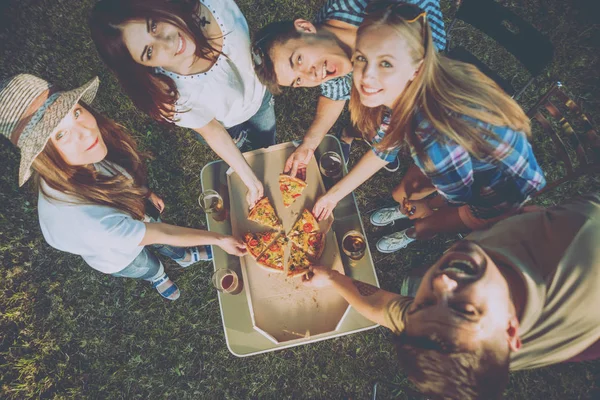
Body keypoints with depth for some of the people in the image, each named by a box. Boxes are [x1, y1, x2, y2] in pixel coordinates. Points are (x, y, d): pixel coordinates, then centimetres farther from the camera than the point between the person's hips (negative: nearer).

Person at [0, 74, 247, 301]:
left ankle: (185, 258, 66)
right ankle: (158, 278, 66)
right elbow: (161, 233, -36)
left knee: (166, 246, 32)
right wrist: (218, 239, -24)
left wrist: (146, 193, 8)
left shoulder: (94, 141, -32)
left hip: (130, 220, 3)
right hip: (118, 256, -3)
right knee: (151, 268, 30)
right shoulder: (80, 218, -50)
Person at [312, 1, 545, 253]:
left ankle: (413, 234, 52)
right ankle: (404, 210, 54)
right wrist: (335, 194, -4)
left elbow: (461, 197, -24)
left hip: (502, 191, -4)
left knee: (424, 226, 14)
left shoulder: (435, 140, -45)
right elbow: (384, 149, -5)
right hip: (466, 161, 5)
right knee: (401, 194, 16)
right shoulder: (399, 91, -23)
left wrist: (428, 206, -3)